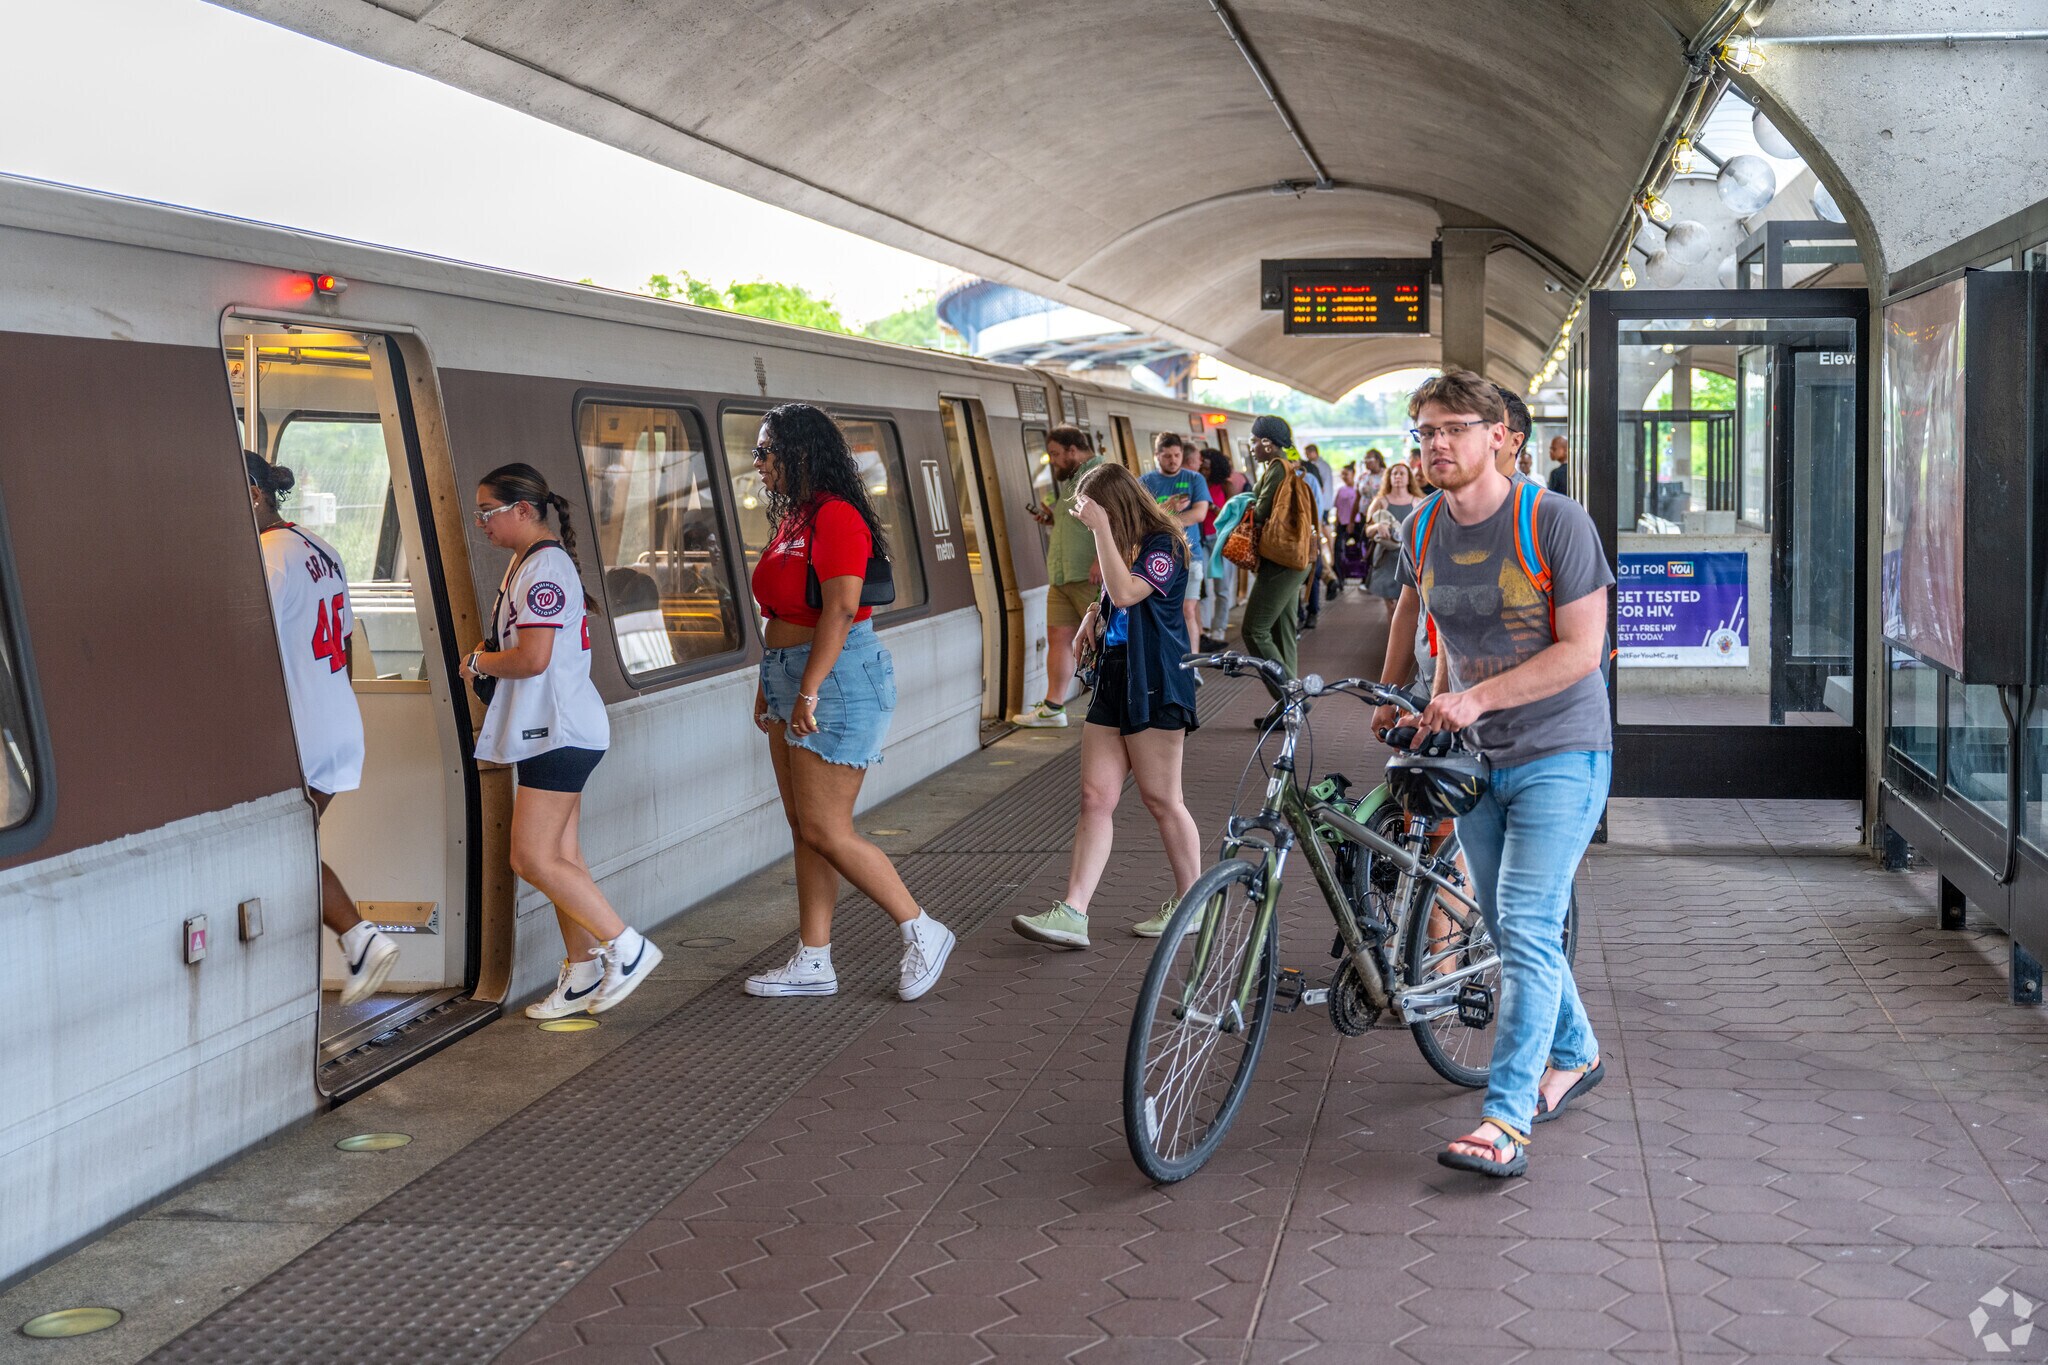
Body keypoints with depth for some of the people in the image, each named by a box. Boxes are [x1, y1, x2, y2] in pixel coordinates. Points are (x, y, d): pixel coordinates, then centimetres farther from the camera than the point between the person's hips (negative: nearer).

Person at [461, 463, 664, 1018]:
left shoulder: (545, 567, -15)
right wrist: (488, 663, 7)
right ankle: (583, 973, 14)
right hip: (547, 730, 10)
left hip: (560, 731, -10)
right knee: (561, 858, 10)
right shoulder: (525, 563, 17)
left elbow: (533, 658, -24)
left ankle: (627, 947, -5)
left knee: (533, 859, -10)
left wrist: (477, 661, -7)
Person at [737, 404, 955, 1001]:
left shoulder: (836, 517, -16)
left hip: (837, 681, -10)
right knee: (805, 830, 11)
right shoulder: (793, 519, 14)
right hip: (794, 682, 10)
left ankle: (923, 933, 6)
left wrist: (808, 691, -25)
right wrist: (769, 685, 18)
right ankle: (812, 963, 18)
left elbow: (840, 609, -23)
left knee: (826, 832, -7)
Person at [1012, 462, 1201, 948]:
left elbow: (1126, 593, -27)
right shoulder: (1123, 547, 17)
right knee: (1095, 797, -1)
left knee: (1160, 798, 0)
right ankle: (1072, 913, -7)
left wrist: (1102, 529, -25)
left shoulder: (1163, 545, -10)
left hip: (1154, 686, -9)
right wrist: (1096, 617, 12)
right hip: (1113, 680, 9)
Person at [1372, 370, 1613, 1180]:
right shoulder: (1422, 528, 2)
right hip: (1475, 757, 6)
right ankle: (1573, 1053, 37)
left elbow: (1582, 648, -18)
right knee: (1508, 930, 14)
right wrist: (1389, 693, 26)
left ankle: (1505, 1120, -15)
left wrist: (1477, 697, -24)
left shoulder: (1555, 522, -15)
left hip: (1559, 756, -6)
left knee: (1527, 929, -15)